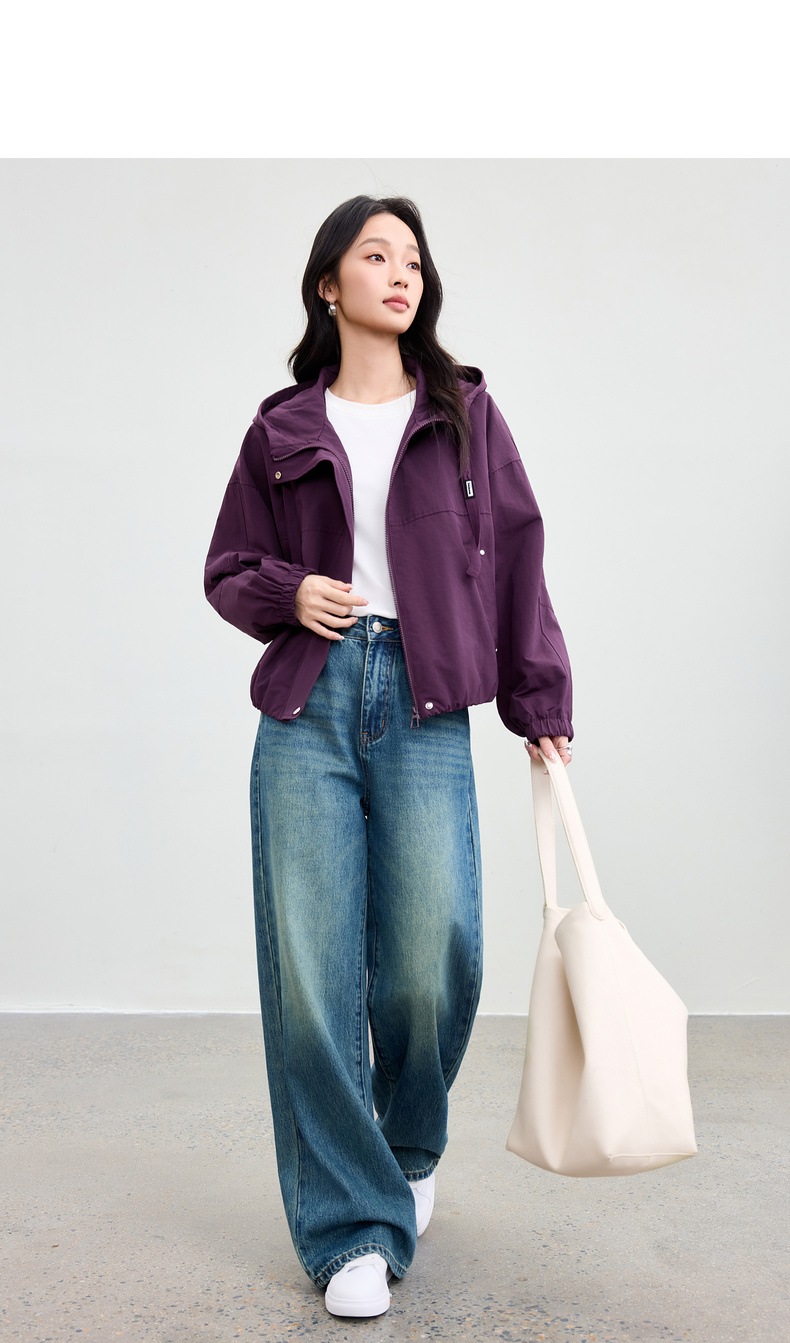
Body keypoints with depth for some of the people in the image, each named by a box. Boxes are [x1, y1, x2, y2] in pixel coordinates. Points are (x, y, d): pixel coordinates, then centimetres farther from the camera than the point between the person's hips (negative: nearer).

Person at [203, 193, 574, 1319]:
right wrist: (289, 595, -4)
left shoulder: (466, 414, 12)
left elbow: (516, 558, 10)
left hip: (425, 711, 0)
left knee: (431, 965, -5)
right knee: (311, 977, -2)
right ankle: (352, 1229, 12)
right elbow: (229, 570, 17)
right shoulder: (282, 429, 12)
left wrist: (539, 702, 5)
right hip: (308, 709, 1)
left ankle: (410, 1148, 28)